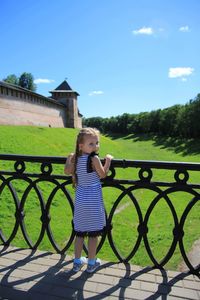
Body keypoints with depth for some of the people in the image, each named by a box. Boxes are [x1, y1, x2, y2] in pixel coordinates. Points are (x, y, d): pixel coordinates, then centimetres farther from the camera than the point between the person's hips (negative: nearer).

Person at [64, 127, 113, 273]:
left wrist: (70, 158, 23)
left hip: (80, 199, 6)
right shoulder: (94, 158, -17)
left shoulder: (75, 158, -1)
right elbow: (103, 175, -9)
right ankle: (91, 263, 26)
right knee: (93, 233, 11)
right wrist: (108, 160, 2)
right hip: (93, 200, -6)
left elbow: (67, 171, 10)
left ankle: (77, 262, 32)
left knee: (80, 232, 18)